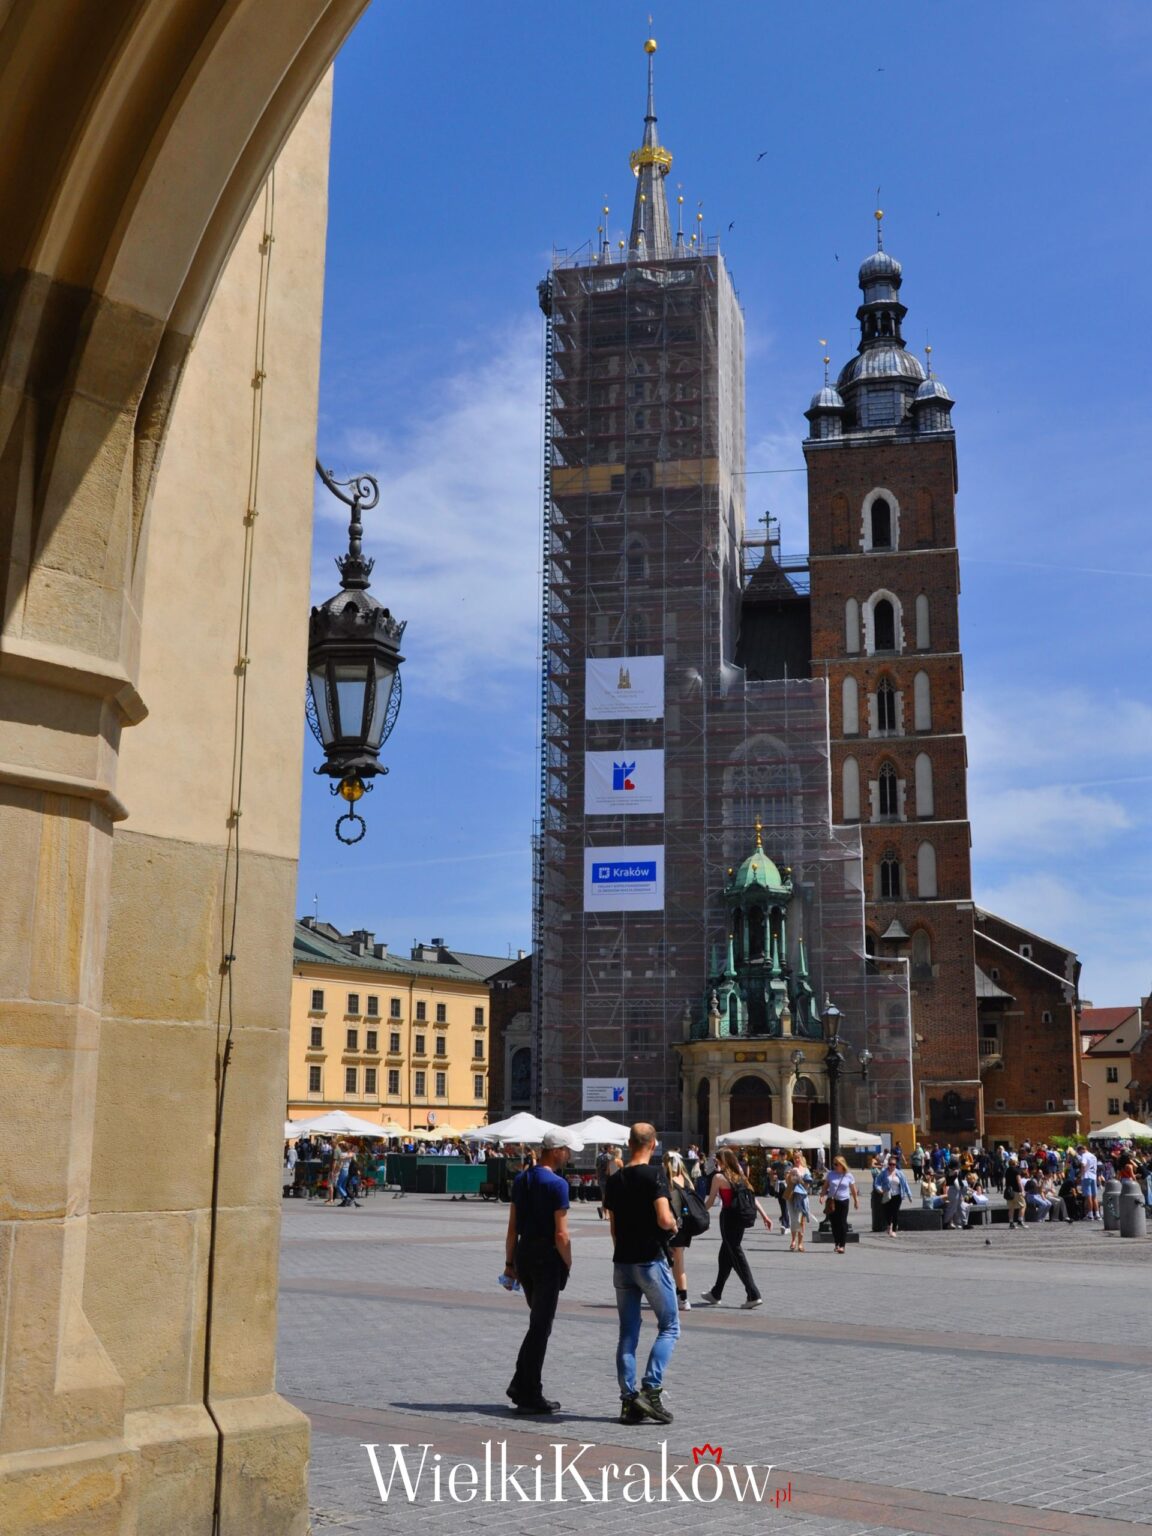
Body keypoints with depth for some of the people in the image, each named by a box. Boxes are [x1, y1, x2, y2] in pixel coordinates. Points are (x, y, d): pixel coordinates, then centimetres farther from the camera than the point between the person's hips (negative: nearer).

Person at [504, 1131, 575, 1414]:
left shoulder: (521, 1179, 8)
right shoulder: (557, 1184, -14)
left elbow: (513, 1227, 11)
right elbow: (561, 1234, -16)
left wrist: (509, 1262, 16)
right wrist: (568, 1265, -5)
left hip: (524, 1253, 7)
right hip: (547, 1256, -7)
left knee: (538, 1323, 19)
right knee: (540, 1327, 1)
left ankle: (520, 1385, 16)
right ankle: (529, 1396, 5)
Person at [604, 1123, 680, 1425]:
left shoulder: (614, 1180, 8)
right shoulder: (654, 1174, -12)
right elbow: (664, 1219, -21)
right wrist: (674, 1225, 1)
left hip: (622, 1263, 6)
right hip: (651, 1261, -6)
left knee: (627, 1333, 9)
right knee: (669, 1328, 4)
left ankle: (628, 1400, 7)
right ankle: (650, 1390, -8)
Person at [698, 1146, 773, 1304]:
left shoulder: (719, 1177, -9)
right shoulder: (739, 1176, 10)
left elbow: (710, 1202, -7)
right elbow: (752, 1197, 7)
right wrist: (764, 1215, 7)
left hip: (728, 1217, -8)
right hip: (740, 1218, 8)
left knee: (736, 1255, -3)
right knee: (725, 1255, 19)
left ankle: (753, 1295, -9)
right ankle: (715, 1294, 31)